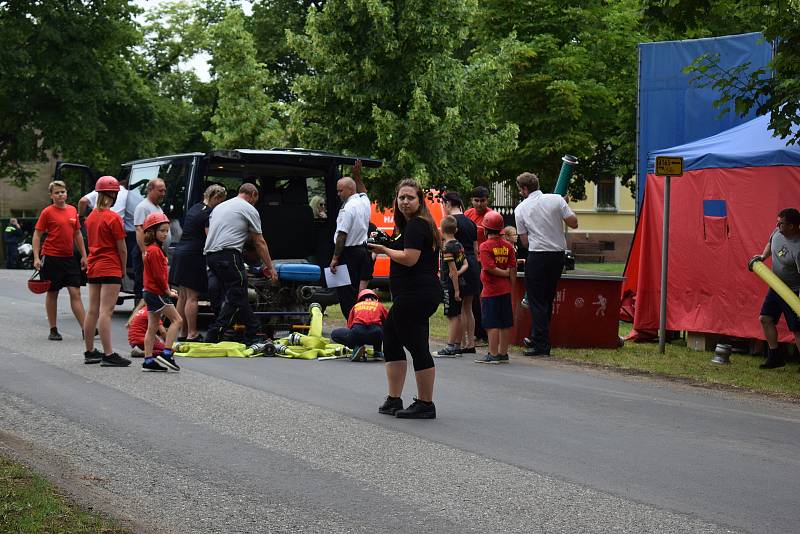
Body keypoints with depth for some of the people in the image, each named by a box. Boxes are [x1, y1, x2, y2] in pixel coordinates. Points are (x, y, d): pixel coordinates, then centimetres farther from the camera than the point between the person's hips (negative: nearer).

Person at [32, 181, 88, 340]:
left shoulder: (73, 210, 8)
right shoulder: (47, 212, -5)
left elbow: (78, 234, 16)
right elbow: (37, 235, -4)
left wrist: (83, 256, 13)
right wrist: (36, 258, -12)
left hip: (69, 258, 4)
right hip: (51, 257, -4)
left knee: (75, 293, 0)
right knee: (52, 293, 5)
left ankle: (85, 329, -2)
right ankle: (53, 330, 14)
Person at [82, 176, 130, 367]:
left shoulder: (91, 217, 11)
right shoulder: (113, 218, -12)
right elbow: (122, 249, -9)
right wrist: (123, 268, 5)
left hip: (93, 268, 8)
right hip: (110, 269, -8)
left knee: (92, 310, 11)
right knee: (106, 311, -11)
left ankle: (89, 352, 18)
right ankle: (108, 355, -12)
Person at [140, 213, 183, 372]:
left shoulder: (152, 249, 15)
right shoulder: (155, 250, -16)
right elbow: (159, 275, -19)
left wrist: (167, 289, 13)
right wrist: (168, 291, -9)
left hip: (151, 292, 10)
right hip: (157, 293, -10)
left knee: (153, 327, 9)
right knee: (177, 320, -7)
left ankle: (148, 360, 10)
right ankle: (166, 354, -12)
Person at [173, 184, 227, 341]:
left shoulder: (193, 208, 16)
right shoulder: (208, 213, -12)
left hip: (179, 252, 9)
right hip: (193, 256, -9)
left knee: (182, 296, 11)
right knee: (192, 297, -7)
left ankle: (183, 332, 15)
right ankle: (192, 334, -6)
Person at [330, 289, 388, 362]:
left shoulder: (356, 306, 29)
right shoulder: (379, 305, 28)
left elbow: (349, 326, 32)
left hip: (357, 334, -1)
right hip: (376, 335, 1)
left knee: (334, 334, 25)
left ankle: (356, 347, 3)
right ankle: (377, 352, 20)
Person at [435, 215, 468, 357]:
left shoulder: (447, 247, -17)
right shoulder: (459, 245, 10)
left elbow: (453, 270, -19)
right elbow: (465, 264, 13)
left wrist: (456, 290, -17)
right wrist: (459, 273, -4)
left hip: (450, 285, -9)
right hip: (459, 283, 9)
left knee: (452, 316, -7)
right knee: (458, 316, 11)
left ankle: (450, 348, -6)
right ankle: (457, 347, 16)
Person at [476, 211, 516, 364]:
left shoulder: (485, 246, -11)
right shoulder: (508, 246, 5)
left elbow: (490, 268, -19)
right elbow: (513, 268, 2)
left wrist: (505, 273, -7)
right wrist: (510, 277, 9)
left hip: (491, 291, -6)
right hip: (505, 290, 6)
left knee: (492, 324, -3)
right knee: (505, 323, 9)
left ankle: (493, 355, -3)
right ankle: (503, 354, 15)